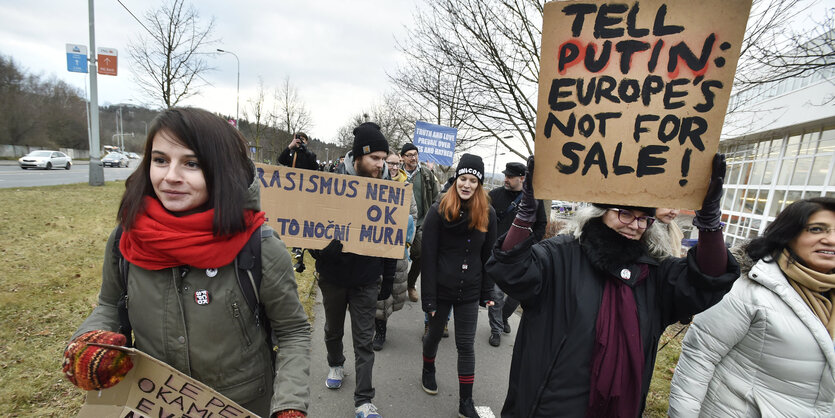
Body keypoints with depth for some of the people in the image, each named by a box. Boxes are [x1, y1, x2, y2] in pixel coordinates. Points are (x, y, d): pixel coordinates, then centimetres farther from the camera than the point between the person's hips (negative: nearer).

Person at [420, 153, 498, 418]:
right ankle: (428, 371, 48)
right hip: (441, 288, -1)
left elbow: (488, 256, 5)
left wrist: (487, 292, 5)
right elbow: (428, 256, -12)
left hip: (470, 291, 2)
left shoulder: (488, 214, -3)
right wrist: (429, 296, -13)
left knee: (466, 345, 8)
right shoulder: (438, 211, -11)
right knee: (435, 334, 19)